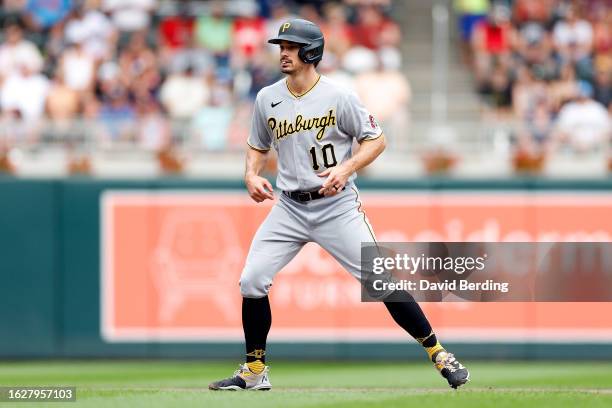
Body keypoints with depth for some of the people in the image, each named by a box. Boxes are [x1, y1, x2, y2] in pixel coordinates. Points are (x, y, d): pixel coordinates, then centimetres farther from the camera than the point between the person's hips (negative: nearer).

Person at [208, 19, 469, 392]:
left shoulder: (338, 97, -10)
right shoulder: (267, 99, 3)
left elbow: (377, 141, -5)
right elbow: (258, 147, 16)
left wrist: (346, 169, -20)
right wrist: (252, 174, -4)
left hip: (337, 206, -4)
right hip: (289, 208, 4)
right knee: (252, 281, -5)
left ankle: (439, 354, 0)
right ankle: (255, 371, 10)